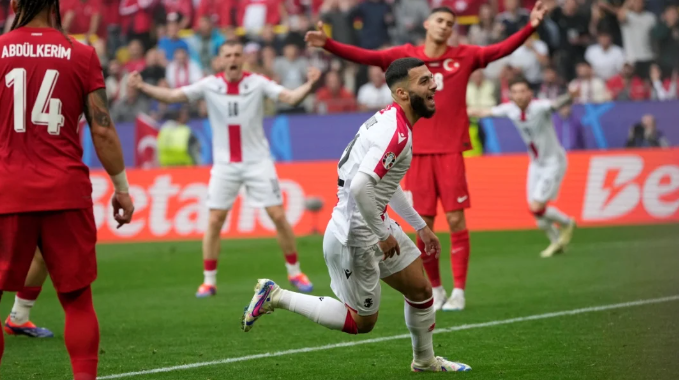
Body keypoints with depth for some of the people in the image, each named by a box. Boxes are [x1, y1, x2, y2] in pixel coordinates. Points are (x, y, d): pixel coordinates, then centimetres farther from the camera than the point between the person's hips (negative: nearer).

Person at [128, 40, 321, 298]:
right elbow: (172, 96, -7)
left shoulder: (258, 83, -6)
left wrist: (309, 85, -36)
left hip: (257, 161, -1)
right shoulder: (209, 85, -3)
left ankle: (294, 272, 13)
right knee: (214, 220, -4)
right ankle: (209, 281, 6)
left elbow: (290, 98, -17)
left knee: (278, 216, -3)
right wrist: (143, 87, -21)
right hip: (224, 165, 1)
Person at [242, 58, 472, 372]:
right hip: (354, 238, -10)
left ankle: (425, 360, 37)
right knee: (362, 322, 5)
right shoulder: (396, 133, -24)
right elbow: (360, 186, -34)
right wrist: (384, 235, -22)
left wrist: (420, 226, 27)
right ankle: (276, 297, 11)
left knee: (421, 290, 17)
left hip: (375, 225, 10)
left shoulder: (392, 121, 8)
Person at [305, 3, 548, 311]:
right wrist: (328, 44, -14)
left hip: (450, 150, -1)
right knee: (424, 224, 3)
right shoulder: (405, 56, 5)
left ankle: (458, 291, 2)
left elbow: (502, 50, -4)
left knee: (456, 220, -5)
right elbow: (365, 56, -2)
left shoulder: (463, 57, 4)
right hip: (417, 151, 1)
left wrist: (531, 27, -17)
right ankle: (435, 290, 17)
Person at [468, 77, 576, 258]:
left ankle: (566, 223, 15)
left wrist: (570, 97, -66)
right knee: (535, 210, 7)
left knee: (537, 207, -12)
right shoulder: (510, 109, -7)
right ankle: (557, 241, 29)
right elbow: (486, 112, 8)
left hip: (553, 162, -7)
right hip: (536, 163, 7)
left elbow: (556, 104, -46)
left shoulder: (539, 107, -25)